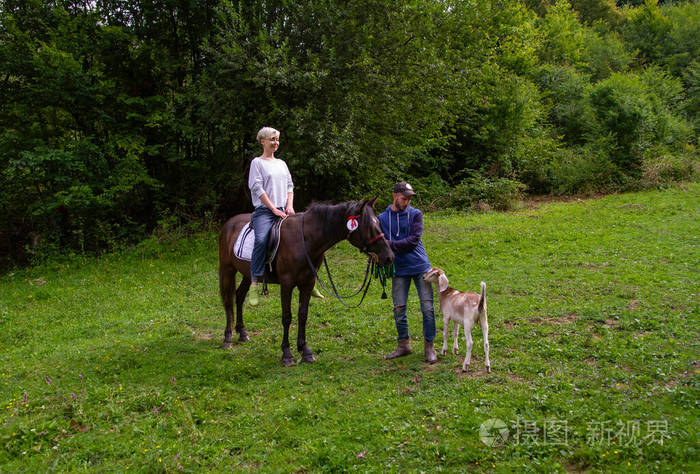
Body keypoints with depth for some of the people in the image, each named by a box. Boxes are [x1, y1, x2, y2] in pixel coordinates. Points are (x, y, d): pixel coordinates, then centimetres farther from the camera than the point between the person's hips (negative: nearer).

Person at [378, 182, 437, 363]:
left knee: (427, 307, -2)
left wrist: (390, 244, -21)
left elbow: (413, 241, -13)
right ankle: (404, 345, 21)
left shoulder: (415, 214, -1)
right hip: (399, 269, 2)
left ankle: (429, 347, 10)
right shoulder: (383, 218, 4)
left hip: (420, 266, -1)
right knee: (399, 309, 4)